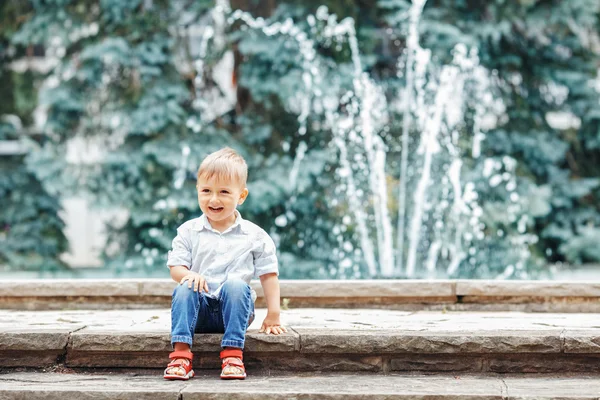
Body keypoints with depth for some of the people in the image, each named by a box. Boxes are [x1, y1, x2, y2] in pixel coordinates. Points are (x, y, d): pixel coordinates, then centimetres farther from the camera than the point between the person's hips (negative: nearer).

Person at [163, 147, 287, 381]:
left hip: (234, 309, -1)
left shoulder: (254, 236, 5)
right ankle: (181, 352, -33)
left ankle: (233, 353, -33)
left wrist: (273, 314, -2)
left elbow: (268, 275, 6)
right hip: (199, 310, 1)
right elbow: (175, 268, 3)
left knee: (236, 284, -32)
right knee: (184, 289, -29)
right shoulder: (188, 232, 7)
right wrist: (188, 275, -21)